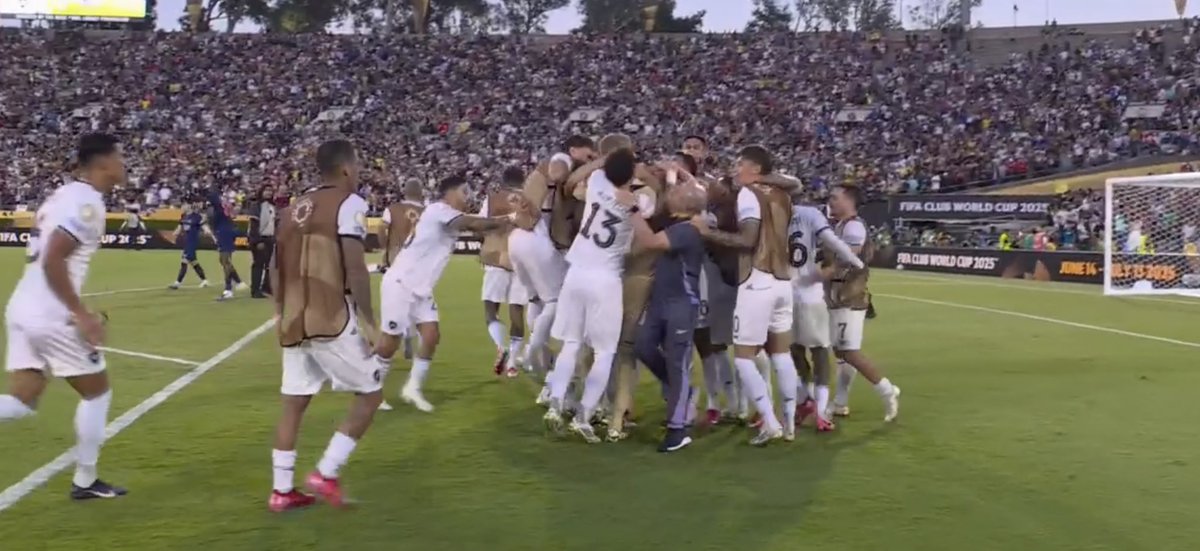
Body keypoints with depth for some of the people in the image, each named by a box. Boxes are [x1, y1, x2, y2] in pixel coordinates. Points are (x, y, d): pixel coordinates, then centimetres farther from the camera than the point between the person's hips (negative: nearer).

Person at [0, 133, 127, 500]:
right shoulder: (87, 202, -14)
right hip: (50, 315, -9)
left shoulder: (65, 194, 17)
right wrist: (81, 314, -19)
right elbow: (53, 261, -24)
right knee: (97, 393, 9)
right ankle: (85, 482, 18)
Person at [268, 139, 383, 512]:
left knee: (294, 403, 13)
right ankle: (326, 473, 2)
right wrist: (370, 322, -11)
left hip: (294, 320, 7)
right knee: (370, 392, 7)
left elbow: (277, 269, 16)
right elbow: (355, 270, -15)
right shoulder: (349, 203, -7)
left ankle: (282, 490, 16)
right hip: (333, 319, -7)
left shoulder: (294, 208, 16)